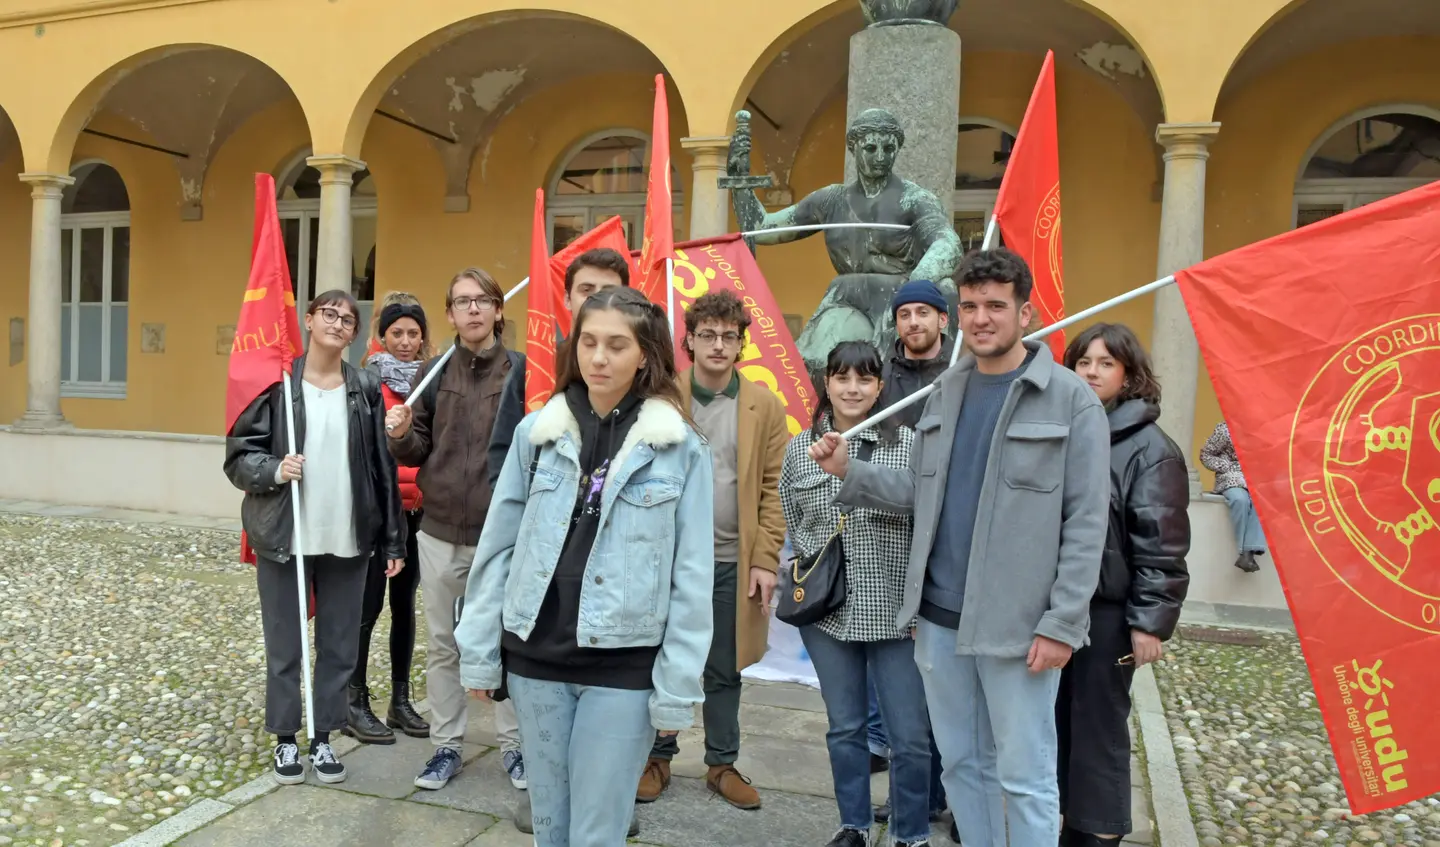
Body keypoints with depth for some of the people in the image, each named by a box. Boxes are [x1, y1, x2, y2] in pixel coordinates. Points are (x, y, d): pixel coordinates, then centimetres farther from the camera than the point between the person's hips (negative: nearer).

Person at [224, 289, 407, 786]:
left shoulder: (366, 390, 3)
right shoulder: (276, 382, -3)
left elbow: (382, 469, 3)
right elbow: (238, 455, 0)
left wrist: (393, 539, 1)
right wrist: (273, 470, -21)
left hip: (347, 540, 2)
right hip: (282, 538, -1)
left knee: (340, 646, 10)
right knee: (284, 647, 9)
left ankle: (324, 738, 26)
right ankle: (286, 739, 26)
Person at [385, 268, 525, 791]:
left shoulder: (522, 371, -5)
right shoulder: (433, 372, 4)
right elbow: (418, 451, 7)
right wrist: (401, 434, -13)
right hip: (440, 532, 3)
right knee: (442, 646, 14)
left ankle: (513, 744, 25)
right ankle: (446, 746, 29)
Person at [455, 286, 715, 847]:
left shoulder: (681, 447, -7)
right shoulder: (537, 432, 0)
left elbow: (692, 576, -6)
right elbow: (497, 546, 5)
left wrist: (677, 688, -7)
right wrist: (479, 651, 4)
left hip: (624, 668, -3)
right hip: (535, 657, 3)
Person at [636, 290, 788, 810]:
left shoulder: (764, 405, 0)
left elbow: (774, 488, 0)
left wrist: (765, 561, -5)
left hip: (733, 562, 1)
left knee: (725, 670, 14)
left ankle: (722, 764, 30)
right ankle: (658, 758, 31)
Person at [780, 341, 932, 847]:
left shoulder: (909, 445, -6)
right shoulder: (799, 448, 2)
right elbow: (787, 524, 13)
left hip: (895, 611, -2)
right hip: (826, 612, 2)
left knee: (911, 736, 5)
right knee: (844, 728, 16)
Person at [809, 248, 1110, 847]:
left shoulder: (1070, 400, -8)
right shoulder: (945, 392, 10)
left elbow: (1086, 522, -11)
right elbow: (917, 491, 11)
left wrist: (1063, 623, -14)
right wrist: (848, 472, -3)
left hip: (1017, 625, -5)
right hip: (939, 618, 6)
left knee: (1025, 777, 6)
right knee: (961, 763, 18)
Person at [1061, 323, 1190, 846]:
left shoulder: (1150, 447, -7)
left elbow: (1160, 544, -10)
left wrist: (1150, 621, -13)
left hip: (1107, 612, -5)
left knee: (1097, 729, 6)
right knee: (1052, 722, 13)